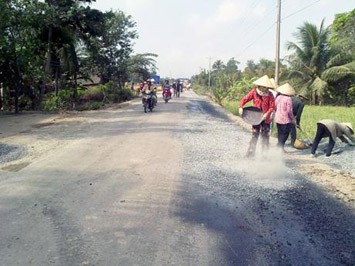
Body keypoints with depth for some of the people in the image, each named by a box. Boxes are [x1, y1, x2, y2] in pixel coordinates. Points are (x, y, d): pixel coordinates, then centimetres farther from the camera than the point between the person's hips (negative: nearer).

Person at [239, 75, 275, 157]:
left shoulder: (269, 95, -5)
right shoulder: (254, 92, -4)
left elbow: (272, 107, -7)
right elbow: (244, 99, -5)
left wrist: (267, 114, -23)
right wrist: (241, 107, -22)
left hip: (265, 119, 0)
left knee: (265, 137, 8)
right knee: (254, 136, 3)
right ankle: (250, 153, 10)